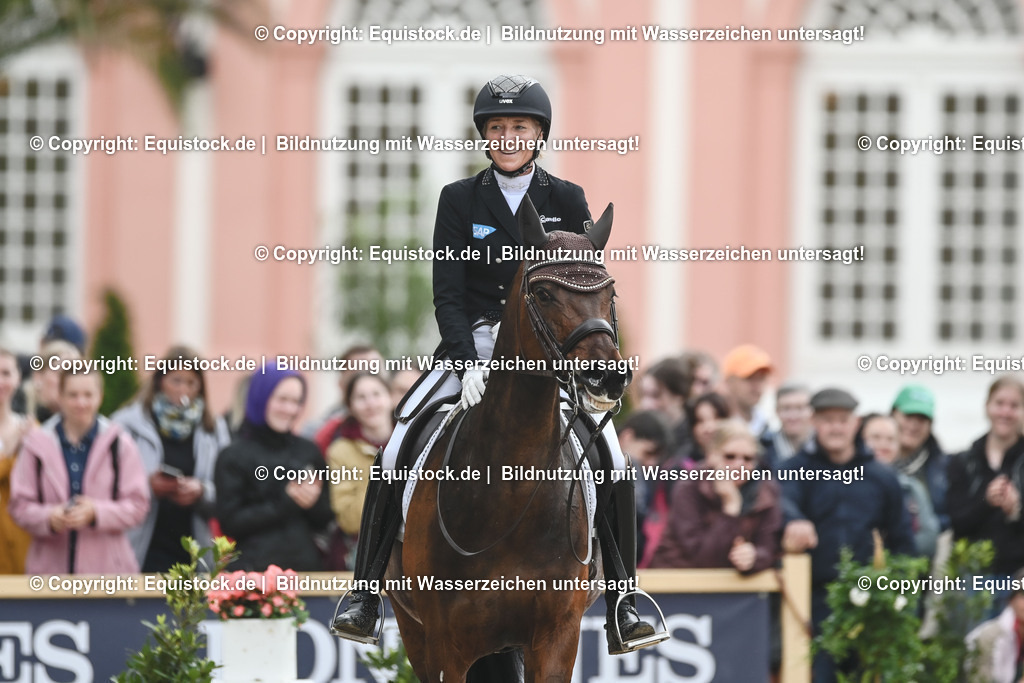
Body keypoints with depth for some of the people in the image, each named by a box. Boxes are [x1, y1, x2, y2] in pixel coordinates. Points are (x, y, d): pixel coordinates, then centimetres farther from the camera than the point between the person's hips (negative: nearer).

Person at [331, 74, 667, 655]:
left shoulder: (567, 201, 4)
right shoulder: (460, 200, 3)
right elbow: (448, 295, -2)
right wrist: (469, 363, -17)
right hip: (473, 344, 0)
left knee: (612, 462, -18)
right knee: (396, 452, -16)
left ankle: (623, 609, -10)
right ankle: (366, 595, -7)